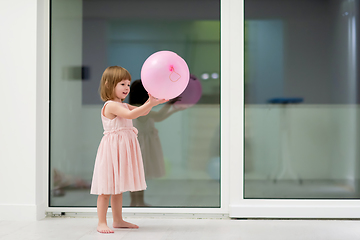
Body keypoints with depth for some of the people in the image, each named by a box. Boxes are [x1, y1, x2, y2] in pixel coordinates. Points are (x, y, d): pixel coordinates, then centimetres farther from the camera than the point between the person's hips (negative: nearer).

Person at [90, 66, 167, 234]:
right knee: (107, 187, -6)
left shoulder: (123, 105, 16)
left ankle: (118, 220, 23)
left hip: (123, 149, 9)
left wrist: (151, 102, -4)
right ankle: (101, 223, -2)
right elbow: (130, 115, -27)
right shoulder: (110, 105, -15)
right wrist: (149, 104, -33)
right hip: (112, 148, -9)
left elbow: (142, 112, 14)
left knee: (118, 187, 15)